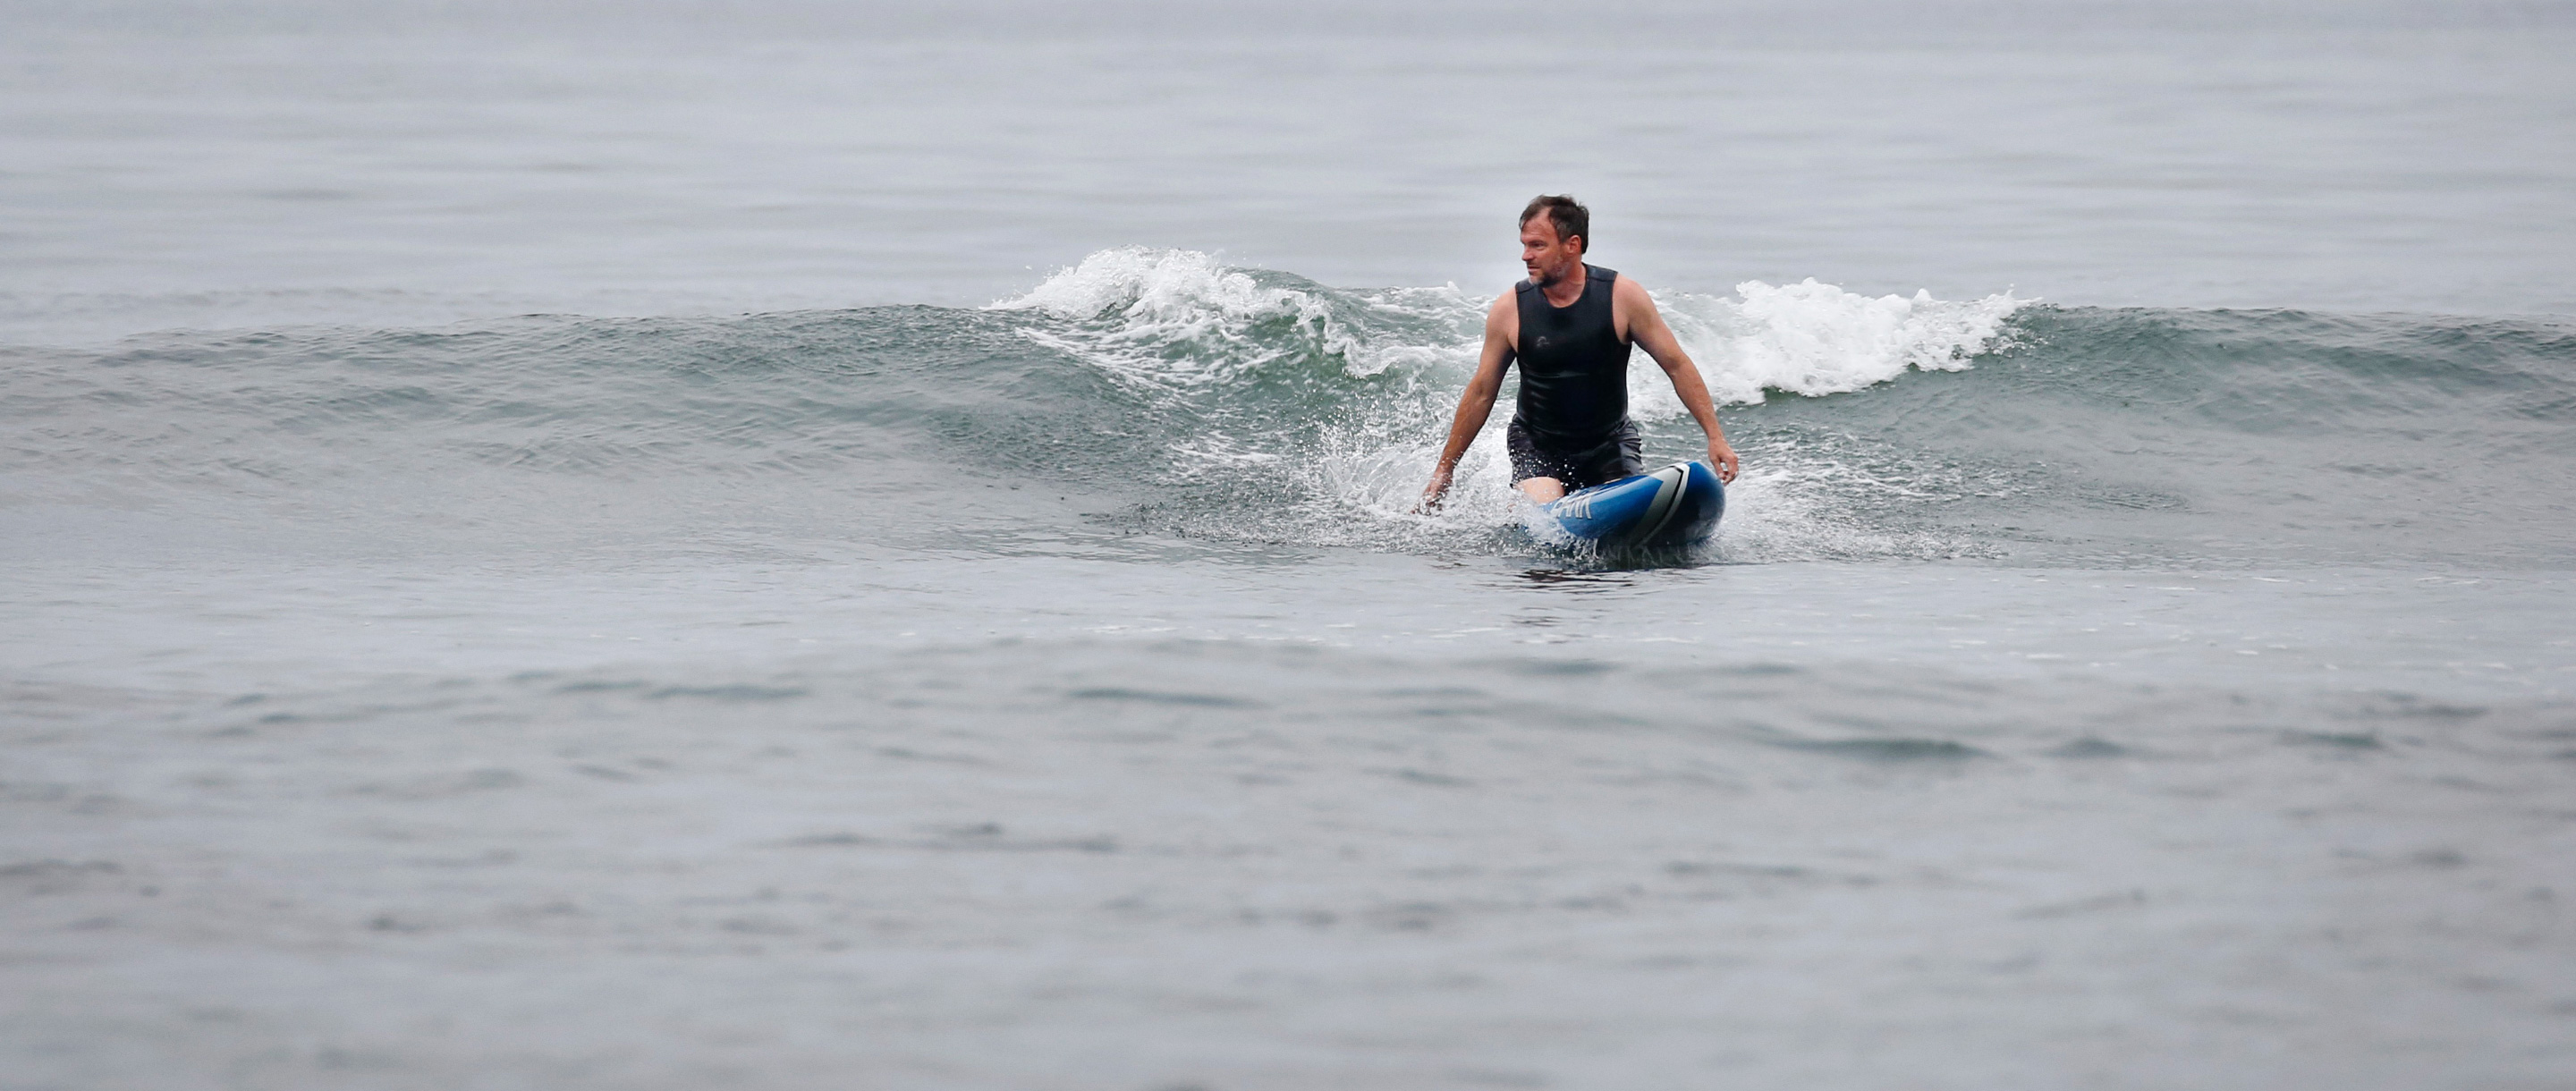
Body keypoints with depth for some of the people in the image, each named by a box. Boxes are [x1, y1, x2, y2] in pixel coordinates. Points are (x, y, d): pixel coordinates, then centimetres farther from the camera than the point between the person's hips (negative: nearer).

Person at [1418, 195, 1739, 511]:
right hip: (1538, 445, -1)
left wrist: (1715, 437, -10)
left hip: (1610, 442, 1)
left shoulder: (1622, 297, -12)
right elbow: (1481, 394, 2)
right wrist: (1444, 471, 6)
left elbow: (1677, 366, -4)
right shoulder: (1509, 311, -10)